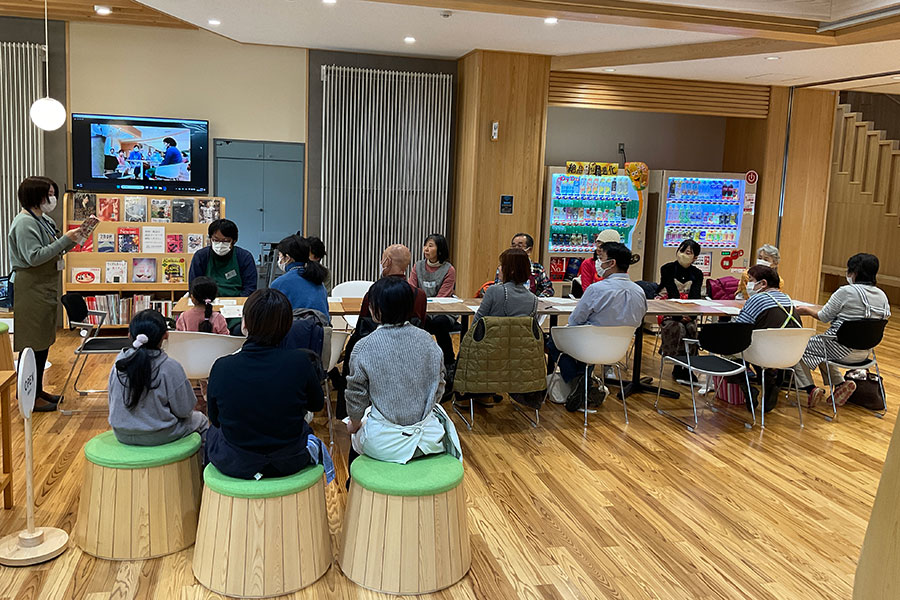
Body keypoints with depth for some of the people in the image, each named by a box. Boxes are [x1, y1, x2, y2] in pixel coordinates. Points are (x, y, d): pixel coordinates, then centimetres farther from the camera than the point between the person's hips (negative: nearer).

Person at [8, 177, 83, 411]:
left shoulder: (44, 220, 12)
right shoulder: (24, 223, -16)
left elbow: (54, 251, 18)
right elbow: (34, 257, -24)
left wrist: (73, 240, 3)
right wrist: (65, 240, -23)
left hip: (45, 287, 10)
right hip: (30, 289, -10)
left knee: (43, 341, 15)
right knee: (33, 344, -4)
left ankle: (38, 390, 25)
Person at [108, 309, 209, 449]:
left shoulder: (119, 364, -6)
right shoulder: (170, 367, -20)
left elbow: (112, 404, 7)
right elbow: (183, 410, -14)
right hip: (159, 436, -5)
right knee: (200, 420, 22)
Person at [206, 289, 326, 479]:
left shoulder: (222, 367, -18)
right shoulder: (299, 362, -19)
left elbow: (215, 419, -1)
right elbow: (317, 404, 0)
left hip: (235, 466, 0)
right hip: (289, 464, 0)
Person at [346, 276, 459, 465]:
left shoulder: (364, 347, -14)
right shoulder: (427, 340, -5)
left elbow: (356, 398, -5)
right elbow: (439, 390, 5)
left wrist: (355, 424, 15)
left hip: (382, 443, -2)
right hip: (427, 438, 2)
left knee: (355, 435, 29)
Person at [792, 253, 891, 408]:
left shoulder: (846, 292, -17)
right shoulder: (882, 296, 3)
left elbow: (824, 317, -10)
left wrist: (806, 310, 10)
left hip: (842, 350, -8)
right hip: (864, 352, 8)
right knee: (819, 348, 32)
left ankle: (810, 388, -3)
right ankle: (840, 384, 17)